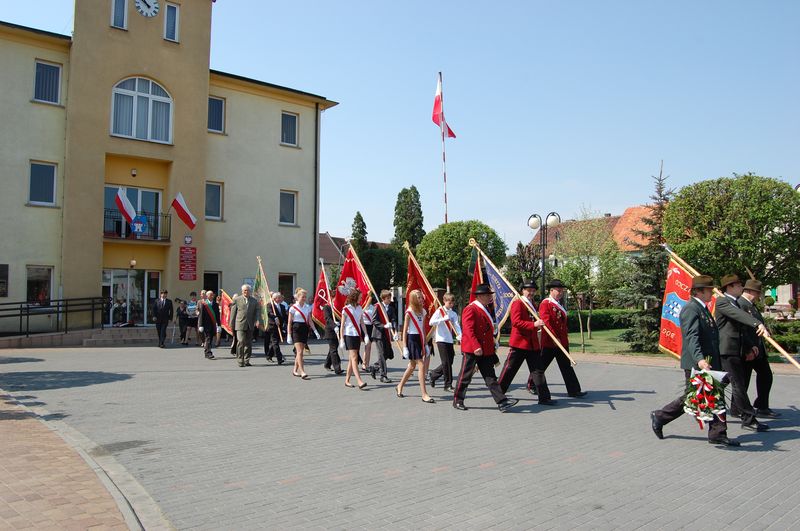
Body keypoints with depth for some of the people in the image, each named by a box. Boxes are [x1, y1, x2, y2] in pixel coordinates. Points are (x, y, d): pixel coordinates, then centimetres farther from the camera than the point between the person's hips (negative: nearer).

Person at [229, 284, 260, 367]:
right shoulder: (237, 299, 4)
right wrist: (232, 324, 3)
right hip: (240, 324, -3)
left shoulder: (254, 300, 11)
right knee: (241, 342, -13)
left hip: (250, 325, 3)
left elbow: (257, 311, 12)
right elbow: (233, 312, 5)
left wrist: (257, 320, -6)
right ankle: (240, 361, -6)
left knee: (249, 343, 6)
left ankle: (246, 360, 15)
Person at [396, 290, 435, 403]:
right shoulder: (409, 312, -10)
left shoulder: (423, 312, 10)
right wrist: (404, 347, -12)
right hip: (412, 339, -7)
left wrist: (425, 344, 15)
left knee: (412, 365, 16)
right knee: (421, 365, -11)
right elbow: (405, 331, -9)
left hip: (420, 339, 7)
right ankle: (424, 394, -9)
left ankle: (400, 386, 35)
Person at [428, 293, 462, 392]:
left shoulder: (454, 314, 11)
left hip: (450, 340, 6)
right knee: (446, 362, -7)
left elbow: (456, 325, -3)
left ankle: (433, 374, 30)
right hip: (441, 339, -6)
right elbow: (431, 322, -16)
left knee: (449, 361, 9)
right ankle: (448, 385, 1)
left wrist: (459, 335, -21)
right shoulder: (439, 311, -3)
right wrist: (444, 319, -22)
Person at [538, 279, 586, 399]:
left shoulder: (559, 305, 16)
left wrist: (566, 338, 15)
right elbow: (546, 322, -21)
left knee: (566, 366, 10)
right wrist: (555, 338, -24)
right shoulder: (545, 304, -12)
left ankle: (574, 390, 14)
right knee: (541, 366, 2)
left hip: (562, 342, 9)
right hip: (549, 342, -9)